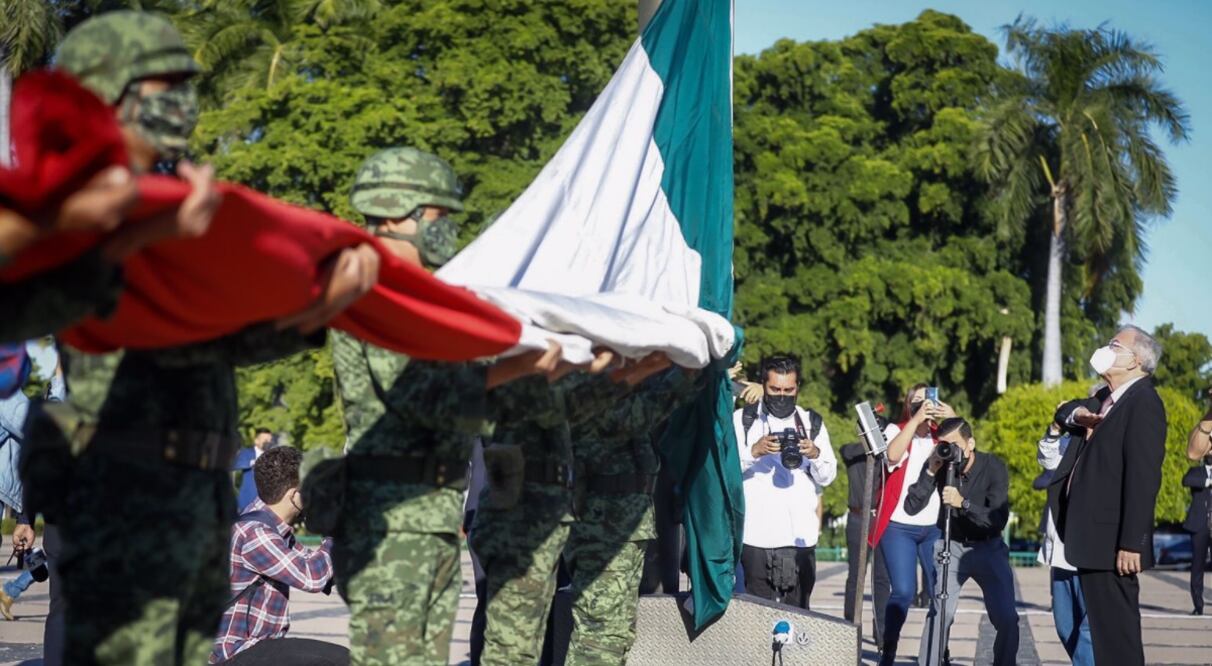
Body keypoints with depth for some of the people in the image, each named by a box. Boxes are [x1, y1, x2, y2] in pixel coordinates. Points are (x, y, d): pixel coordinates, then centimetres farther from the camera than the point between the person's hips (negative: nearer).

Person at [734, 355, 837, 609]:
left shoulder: (813, 423, 16)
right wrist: (754, 451, -17)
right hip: (757, 536, -2)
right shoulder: (742, 420, 8)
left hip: (801, 537, 3)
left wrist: (815, 454, -7)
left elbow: (827, 477, 14)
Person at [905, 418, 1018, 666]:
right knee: (939, 611, -19)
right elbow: (911, 508, -16)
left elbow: (999, 520, -23)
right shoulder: (939, 465, -11)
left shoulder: (993, 467, -17)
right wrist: (931, 472, -27)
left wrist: (963, 503, -36)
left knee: (1007, 618, -9)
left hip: (988, 547, 0)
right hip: (951, 546, 0)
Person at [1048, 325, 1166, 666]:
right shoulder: (1107, 398, 16)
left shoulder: (1143, 402, -14)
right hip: (1092, 539, 10)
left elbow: (1143, 477, -20)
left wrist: (1132, 543, -25)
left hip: (1112, 544, -10)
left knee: (1116, 634, -10)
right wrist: (1077, 415, 8)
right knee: (1102, 630, 14)